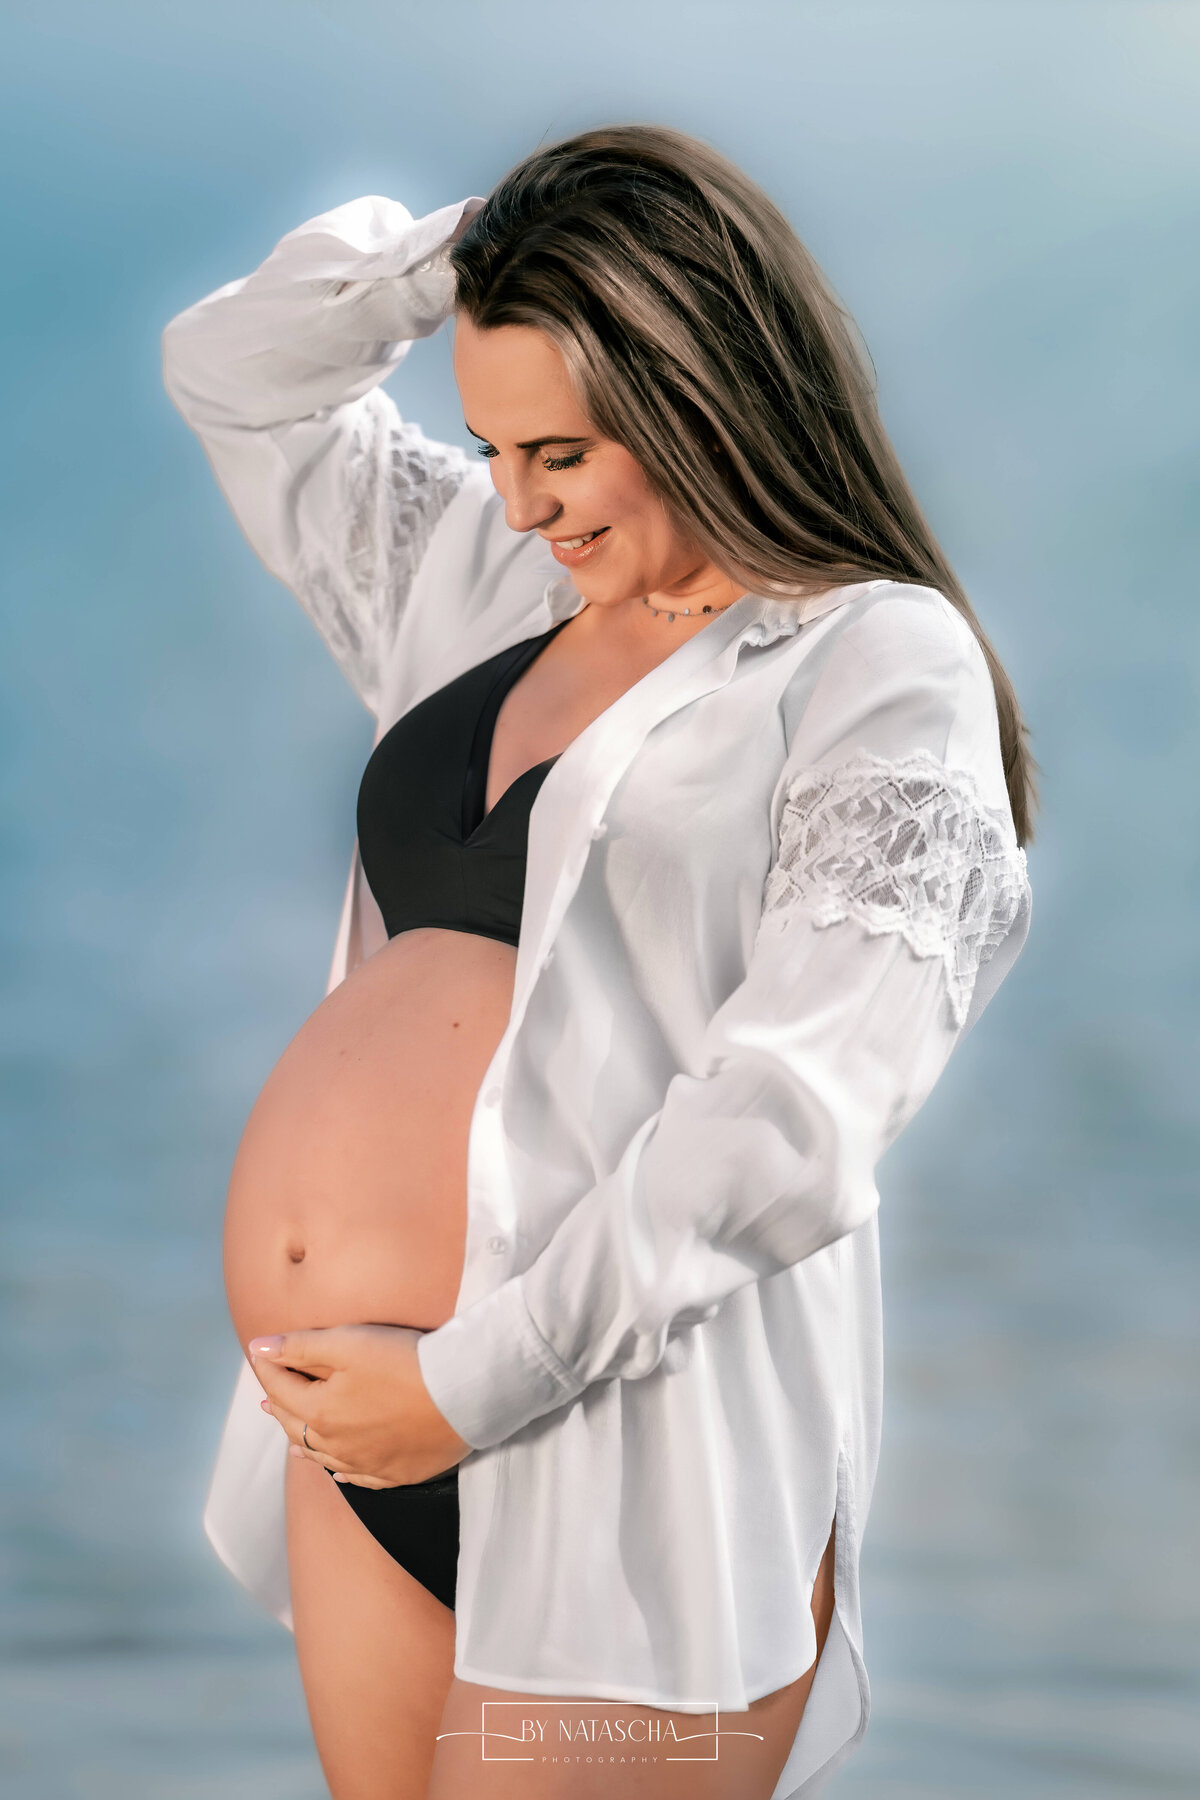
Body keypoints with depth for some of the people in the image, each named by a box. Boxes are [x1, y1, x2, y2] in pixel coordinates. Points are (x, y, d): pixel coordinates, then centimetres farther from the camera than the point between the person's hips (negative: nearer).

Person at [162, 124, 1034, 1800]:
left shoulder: (881, 663, -7)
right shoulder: (488, 581, 15)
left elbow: (796, 1118, -17)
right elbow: (236, 372, 27)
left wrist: (472, 1380, -18)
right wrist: (473, 243, 10)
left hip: (625, 1435, -7)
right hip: (364, 1423, 7)